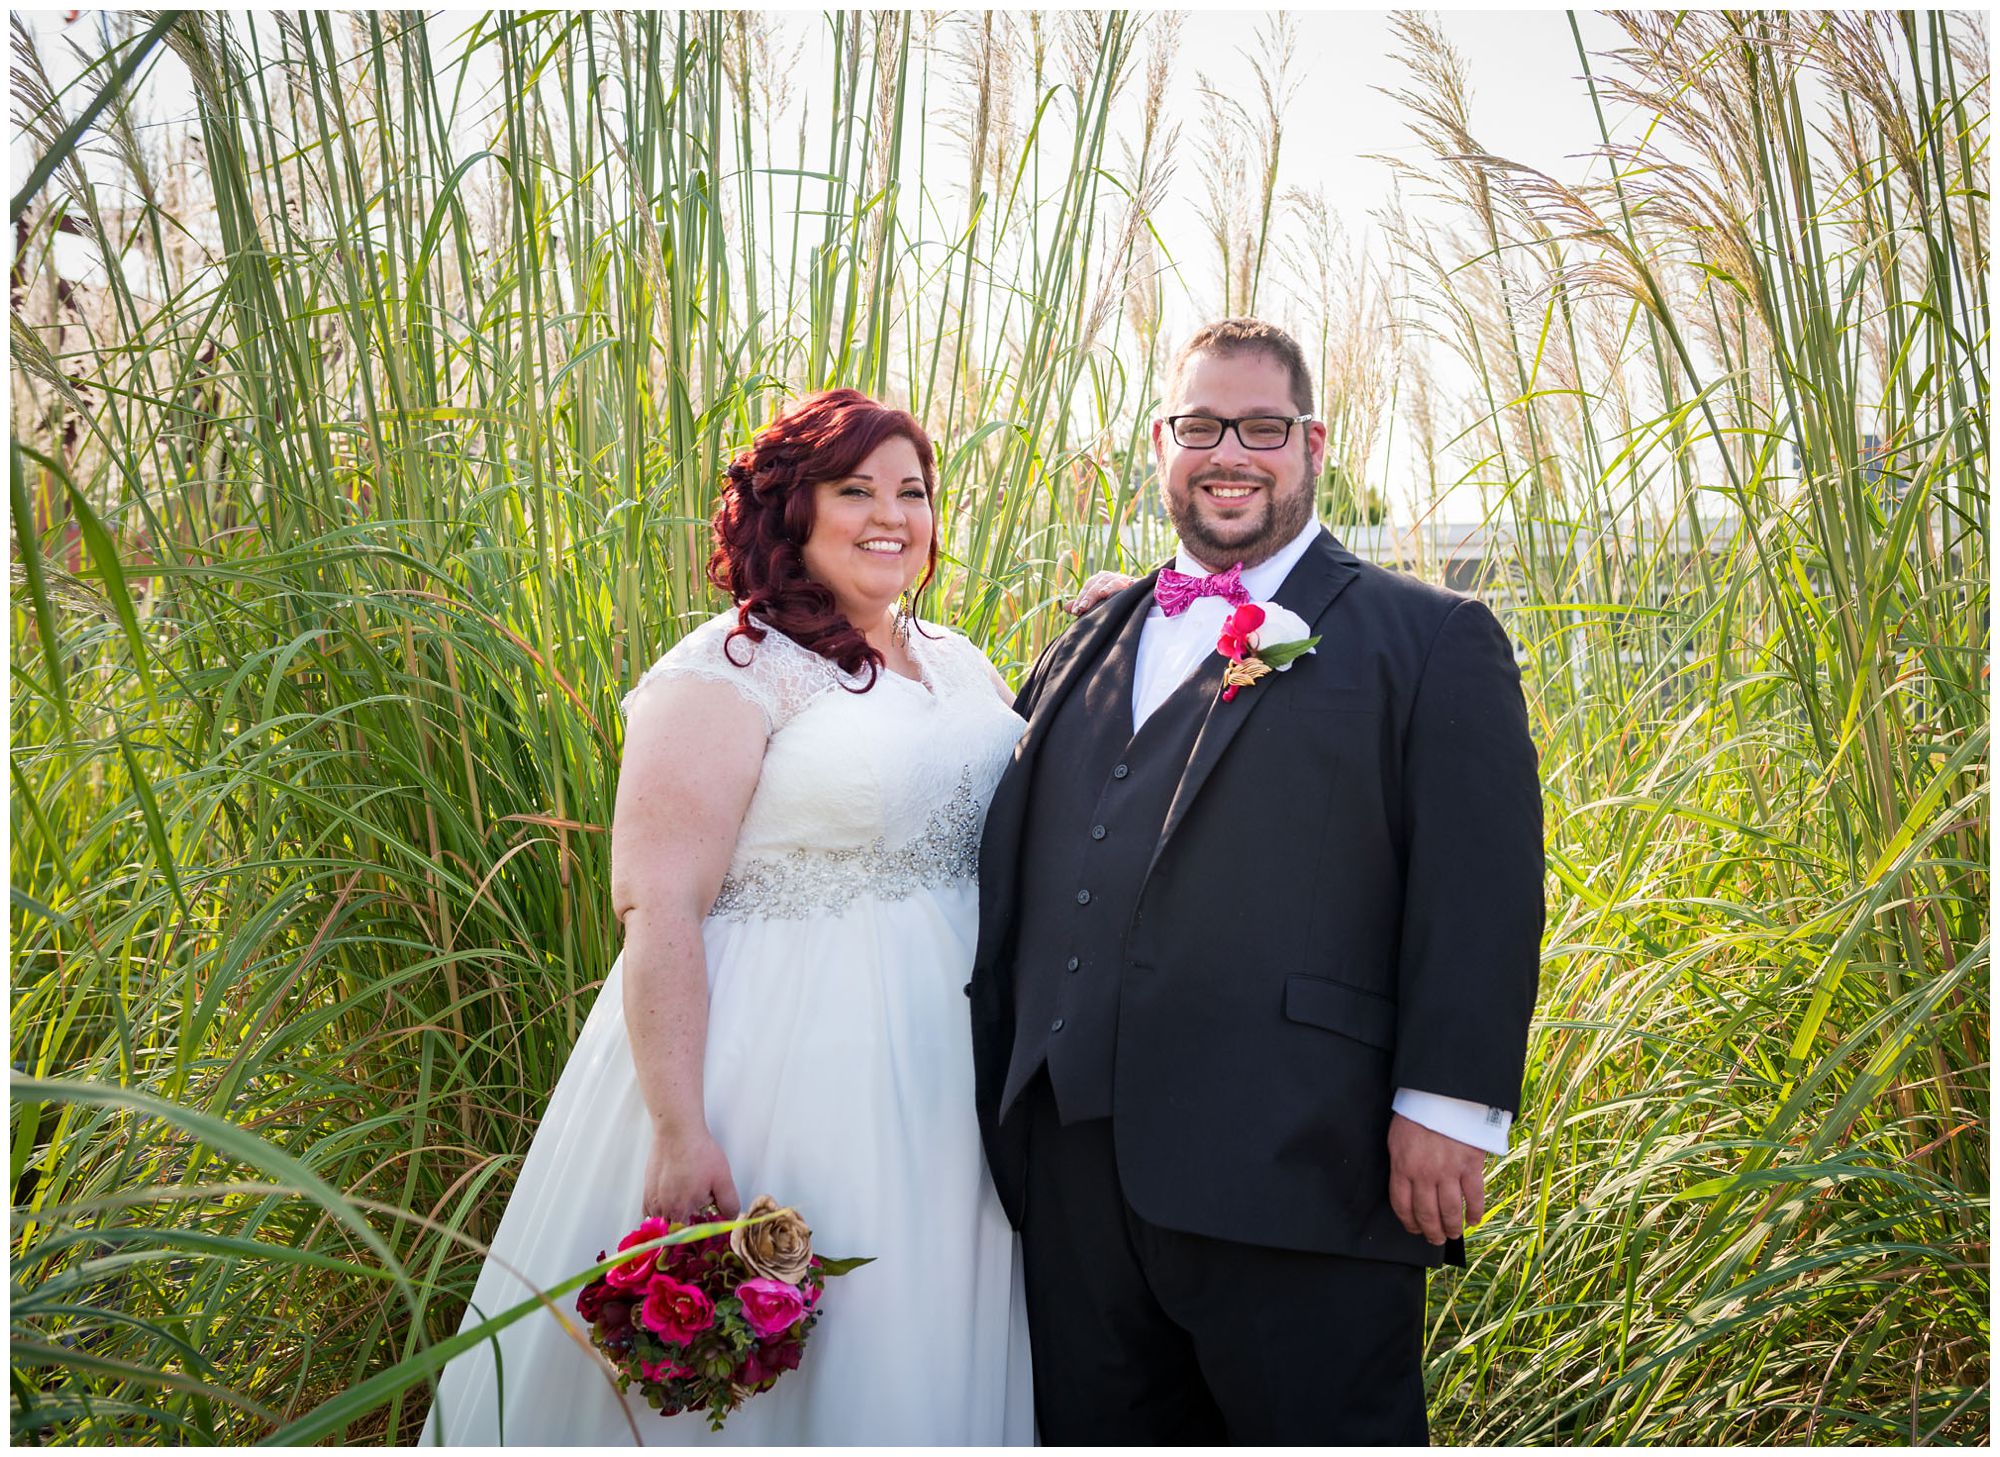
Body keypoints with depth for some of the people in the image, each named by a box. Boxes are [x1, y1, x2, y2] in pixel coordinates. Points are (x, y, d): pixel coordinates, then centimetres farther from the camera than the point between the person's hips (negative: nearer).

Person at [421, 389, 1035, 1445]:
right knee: (741, 1364, 8)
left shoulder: (962, 665, 10)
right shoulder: (730, 674, -12)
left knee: (914, 1358, 18)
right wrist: (678, 1128, -22)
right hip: (786, 1068, -7)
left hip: (947, 1072, 7)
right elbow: (658, 909, -17)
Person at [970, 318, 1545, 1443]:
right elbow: (1014, 875, 21)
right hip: (1075, 1170, 6)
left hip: (1298, 1178, -5)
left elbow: (1481, 894, -6)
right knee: (1093, 1430, 15)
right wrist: (999, 1101, 17)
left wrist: (1448, 1109, -14)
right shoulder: (1085, 648, 19)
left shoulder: (1430, 642, 3)